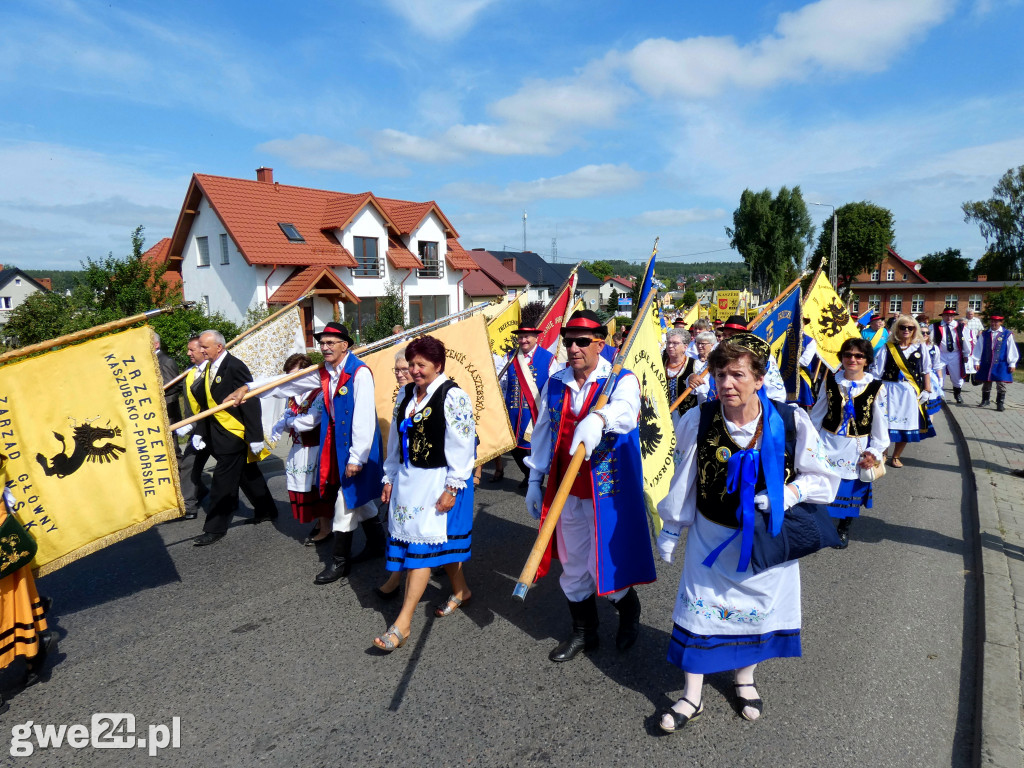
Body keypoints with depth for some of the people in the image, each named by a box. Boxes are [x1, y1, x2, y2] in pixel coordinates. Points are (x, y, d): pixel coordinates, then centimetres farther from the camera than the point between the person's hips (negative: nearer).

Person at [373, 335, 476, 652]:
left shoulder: (453, 396, -14)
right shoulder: (406, 394, 9)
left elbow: (461, 447, -16)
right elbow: (396, 439, 16)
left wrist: (451, 488, -18)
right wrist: (390, 477, 15)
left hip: (438, 482, -7)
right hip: (408, 480, 7)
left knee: (422, 543, -5)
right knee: (442, 541, 17)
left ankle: (402, 623, 0)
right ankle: (461, 591, 37)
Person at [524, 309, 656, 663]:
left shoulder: (621, 379, -10)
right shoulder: (554, 384, 5)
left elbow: (626, 410, -33)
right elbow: (543, 434, 12)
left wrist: (598, 418, -55)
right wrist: (535, 480, 13)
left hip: (608, 492, -5)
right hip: (566, 492, 5)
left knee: (605, 565, 3)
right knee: (573, 564, 15)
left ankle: (629, 614, 37)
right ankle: (583, 632, 37)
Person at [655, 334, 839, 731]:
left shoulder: (791, 422, -18)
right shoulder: (697, 421, -16)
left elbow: (824, 479, -6)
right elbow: (682, 480, -4)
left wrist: (788, 493, -25)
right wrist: (670, 531, 3)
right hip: (711, 537, 0)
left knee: (758, 608, 18)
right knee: (699, 611, 6)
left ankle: (744, 679, 46)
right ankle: (692, 696, 26)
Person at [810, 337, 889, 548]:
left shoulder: (876, 388, -6)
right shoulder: (830, 381, -2)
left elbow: (880, 423, -2)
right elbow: (817, 413, 4)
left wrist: (875, 451, -6)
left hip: (856, 448, -1)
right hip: (827, 443, 1)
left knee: (851, 489, 11)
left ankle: (844, 528, 32)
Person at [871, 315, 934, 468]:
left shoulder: (920, 349, 5)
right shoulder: (887, 348, -1)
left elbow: (926, 371, 8)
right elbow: (876, 372, -2)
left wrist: (927, 390, 1)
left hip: (911, 393, 2)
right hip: (890, 391, -2)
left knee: (906, 425, 7)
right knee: (886, 423, -1)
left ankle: (896, 456, 24)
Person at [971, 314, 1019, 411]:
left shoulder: (1007, 334, -1)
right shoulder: (984, 334, 6)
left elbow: (1012, 350, 0)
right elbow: (978, 348, 6)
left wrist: (1012, 363, -2)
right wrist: (977, 361, 1)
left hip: (1001, 365, -2)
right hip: (986, 365, 2)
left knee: (1001, 385, -1)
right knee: (986, 384, 12)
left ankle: (1000, 403, 6)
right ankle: (985, 400, 26)